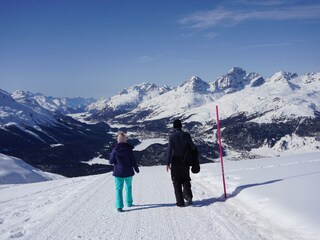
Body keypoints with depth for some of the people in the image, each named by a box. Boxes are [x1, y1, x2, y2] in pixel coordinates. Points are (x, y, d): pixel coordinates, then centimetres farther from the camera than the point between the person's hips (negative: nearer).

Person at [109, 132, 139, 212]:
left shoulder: (115, 150, -10)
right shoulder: (128, 149, -9)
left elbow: (111, 161, -4)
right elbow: (133, 161, -5)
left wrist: (111, 154, 15)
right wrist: (136, 169, 9)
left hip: (118, 172, -1)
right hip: (128, 172, 1)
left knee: (119, 189, 2)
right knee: (128, 187, 20)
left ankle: (119, 206, -9)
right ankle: (129, 203, 29)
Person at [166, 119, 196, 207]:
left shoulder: (172, 136, -8)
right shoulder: (186, 135, -2)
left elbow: (170, 150, -12)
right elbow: (192, 147, -1)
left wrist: (168, 163, -8)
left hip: (175, 161, -2)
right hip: (185, 161, 2)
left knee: (177, 181, 6)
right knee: (185, 179, 16)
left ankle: (180, 201, 4)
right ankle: (188, 195, -6)